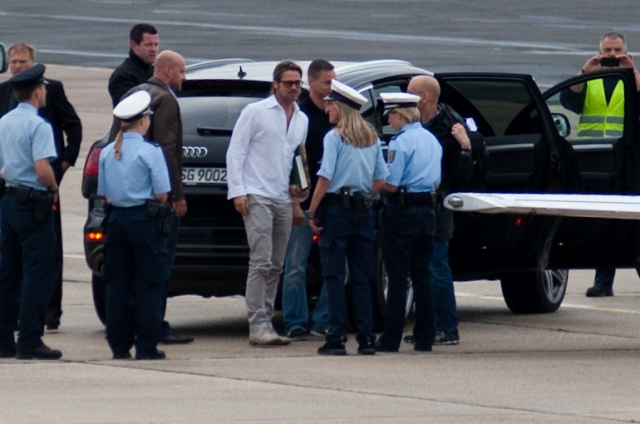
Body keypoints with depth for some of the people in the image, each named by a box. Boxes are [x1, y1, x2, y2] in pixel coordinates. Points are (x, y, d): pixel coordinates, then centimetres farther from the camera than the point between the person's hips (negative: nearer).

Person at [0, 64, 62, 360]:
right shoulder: (38, 126, -15)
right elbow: (43, 170, -22)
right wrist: (54, 188, -6)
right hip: (33, 204, -8)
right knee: (37, 276, -4)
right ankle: (29, 342, -6)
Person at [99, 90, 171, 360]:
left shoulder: (107, 152, 5)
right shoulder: (151, 152, -9)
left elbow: (103, 194, 8)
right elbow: (161, 194, -10)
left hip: (116, 219, 5)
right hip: (143, 221, -5)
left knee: (117, 284, 8)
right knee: (146, 285, 0)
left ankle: (119, 346, 8)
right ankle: (146, 346, -3)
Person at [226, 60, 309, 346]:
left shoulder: (302, 120, 16)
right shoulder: (255, 112, -1)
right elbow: (235, 152, -4)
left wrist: (299, 187, 6)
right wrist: (237, 191, -12)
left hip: (283, 200, 6)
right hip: (257, 198, -6)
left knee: (275, 267, 8)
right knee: (261, 263, -12)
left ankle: (265, 323, 13)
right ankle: (258, 325, -13)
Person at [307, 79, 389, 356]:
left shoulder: (334, 137, -8)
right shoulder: (372, 139, 10)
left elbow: (325, 177, -13)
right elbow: (381, 179, 10)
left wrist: (312, 211, -9)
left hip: (336, 210, -5)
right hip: (363, 212, 5)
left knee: (334, 276, -3)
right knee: (361, 278, 8)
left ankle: (336, 339, -7)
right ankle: (366, 340, 5)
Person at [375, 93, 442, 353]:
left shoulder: (401, 142, -14)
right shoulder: (432, 141, 11)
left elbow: (390, 185, -16)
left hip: (402, 211, -7)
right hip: (427, 209, 7)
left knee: (397, 276, -4)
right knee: (422, 274, 10)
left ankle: (391, 339, -4)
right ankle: (424, 338, 10)